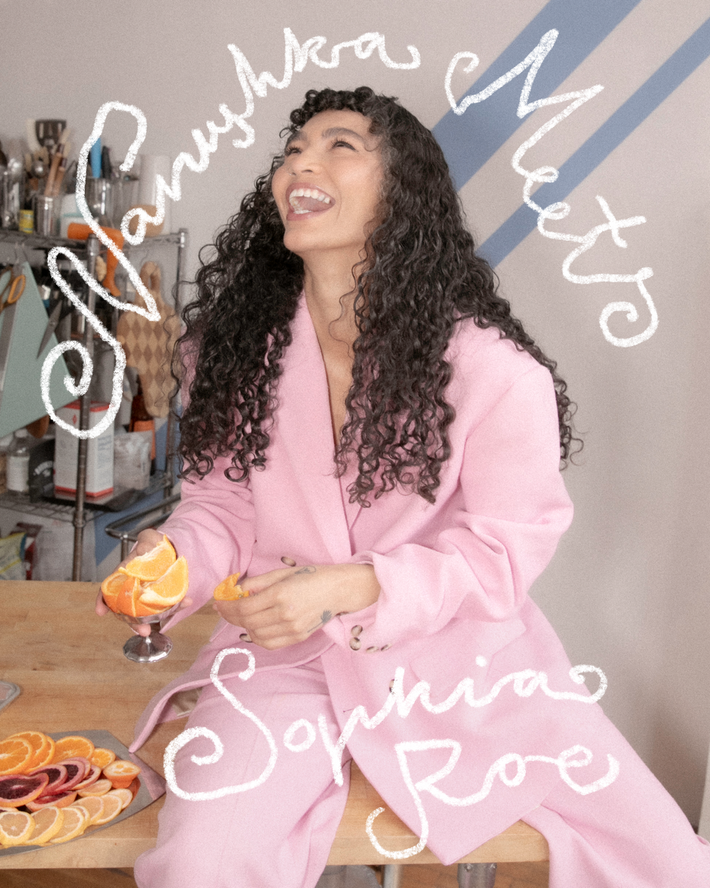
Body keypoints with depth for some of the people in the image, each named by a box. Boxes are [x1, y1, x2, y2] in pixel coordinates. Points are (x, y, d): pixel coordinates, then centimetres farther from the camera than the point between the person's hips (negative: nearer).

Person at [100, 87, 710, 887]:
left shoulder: (495, 372, -16)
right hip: (286, 653, 2)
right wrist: (177, 560, -16)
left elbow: (504, 551, -10)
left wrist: (349, 586, -23)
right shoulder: (232, 342, -1)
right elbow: (222, 500, 7)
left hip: (458, 651, -1)